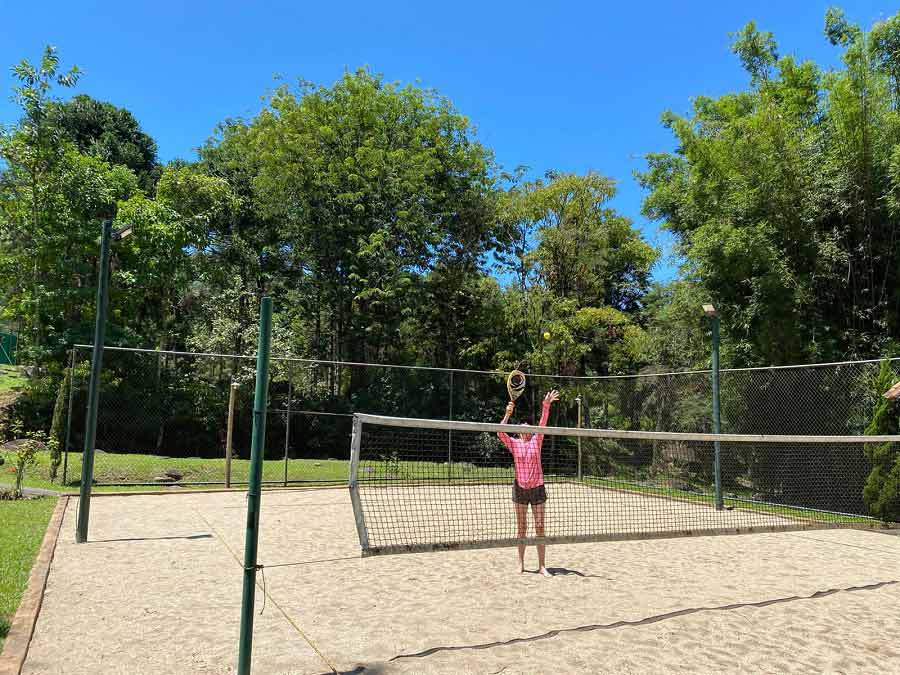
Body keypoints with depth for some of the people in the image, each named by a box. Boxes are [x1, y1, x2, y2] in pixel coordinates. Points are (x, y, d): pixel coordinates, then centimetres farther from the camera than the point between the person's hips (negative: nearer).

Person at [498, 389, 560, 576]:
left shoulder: (536, 440, 3)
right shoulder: (514, 443, 1)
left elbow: (542, 424, -10)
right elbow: (500, 432, -14)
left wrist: (546, 406, -24)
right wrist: (508, 413, -22)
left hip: (537, 487, 0)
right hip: (520, 488, 0)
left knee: (539, 528, 1)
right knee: (521, 528, 8)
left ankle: (542, 566, 8)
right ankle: (521, 564, 19)